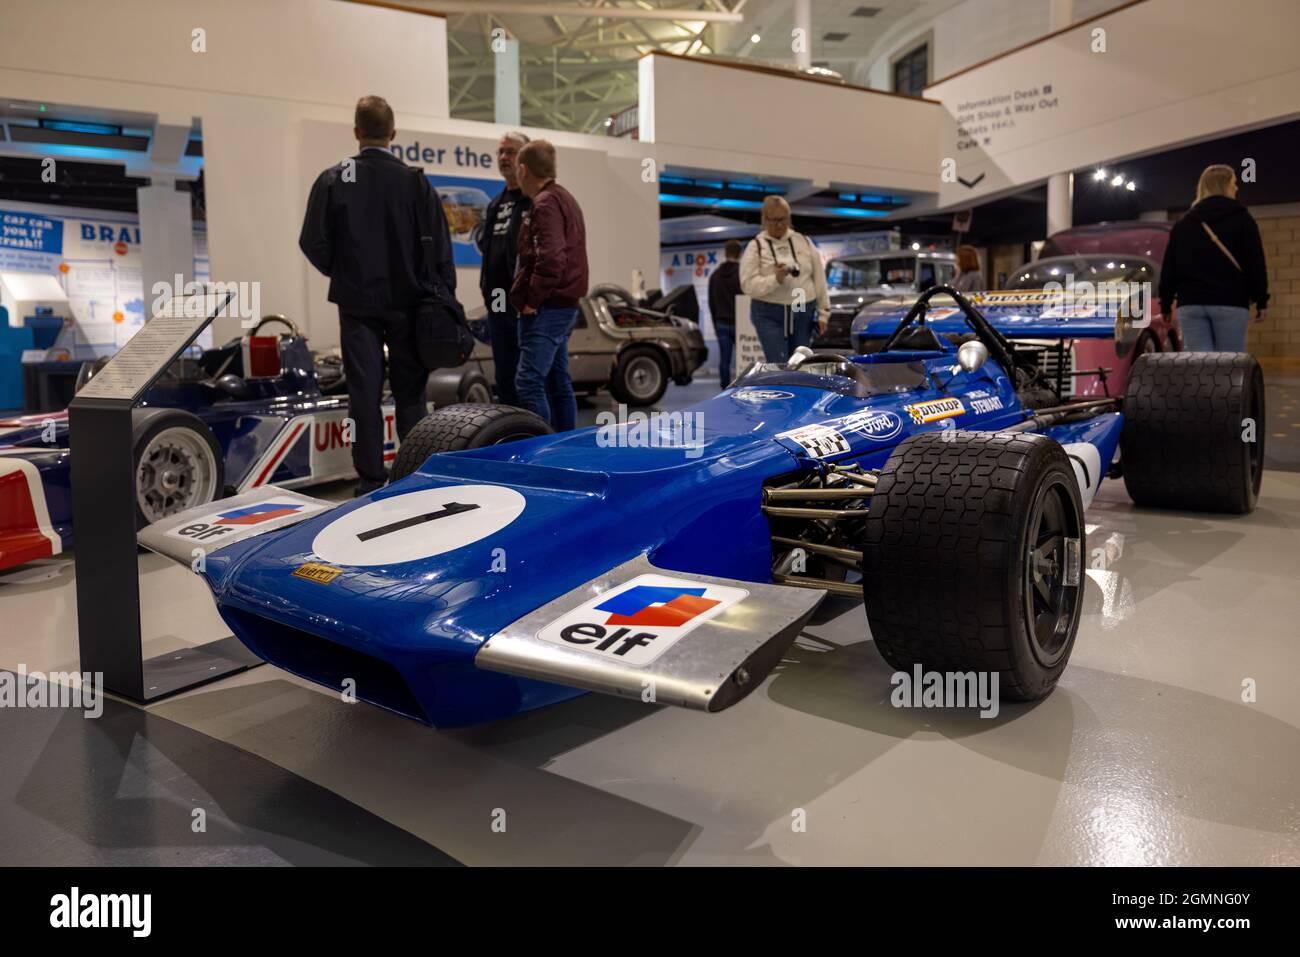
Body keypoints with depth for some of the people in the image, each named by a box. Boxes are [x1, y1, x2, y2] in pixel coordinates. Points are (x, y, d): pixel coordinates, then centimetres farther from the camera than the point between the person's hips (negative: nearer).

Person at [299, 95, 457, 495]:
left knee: (364, 393, 6)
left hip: (356, 302, 0)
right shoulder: (414, 181, -4)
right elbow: (440, 247, -5)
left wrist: (341, 272, 13)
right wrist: (444, 297, 2)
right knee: (410, 393, 9)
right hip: (407, 302, 0)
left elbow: (313, 242, -5)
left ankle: (370, 482, 9)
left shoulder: (333, 180, -3)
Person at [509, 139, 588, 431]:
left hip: (547, 308, -10)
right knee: (558, 381, 13)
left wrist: (532, 300, -16)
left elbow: (551, 259, -24)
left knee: (529, 382, -13)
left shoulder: (546, 204, -13)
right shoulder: (565, 198, 19)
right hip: (564, 305, 10)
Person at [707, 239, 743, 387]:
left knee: (724, 359, 3)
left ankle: (726, 388, 2)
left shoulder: (715, 274, 11)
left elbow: (711, 303, 16)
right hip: (738, 323, -4)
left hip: (721, 323, 4)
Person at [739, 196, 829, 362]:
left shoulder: (804, 242, 10)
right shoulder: (755, 247, 1)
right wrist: (775, 279, -24)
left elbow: (819, 278, 11)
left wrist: (823, 312, 7)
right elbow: (748, 284, -10)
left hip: (803, 313, 3)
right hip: (769, 315, -3)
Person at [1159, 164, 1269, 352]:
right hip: (1230, 304, -3)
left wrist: (1165, 305, 15)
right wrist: (1261, 301, 2)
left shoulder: (1182, 224, 14)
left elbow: (1169, 268, 12)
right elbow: (1255, 264, -3)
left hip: (1190, 305, 3)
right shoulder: (1241, 219, 3)